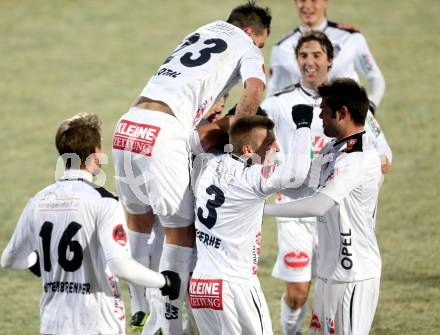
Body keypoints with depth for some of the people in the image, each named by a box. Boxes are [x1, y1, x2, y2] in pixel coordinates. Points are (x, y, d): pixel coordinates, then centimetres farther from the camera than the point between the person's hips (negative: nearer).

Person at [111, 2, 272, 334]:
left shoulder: (205, 31, 30)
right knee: (182, 232, 3)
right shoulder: (246, 48, 11)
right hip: (163, 133, -7)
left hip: (128, 124, 7)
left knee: (140, 220, 21)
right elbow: (255, 90, -8)